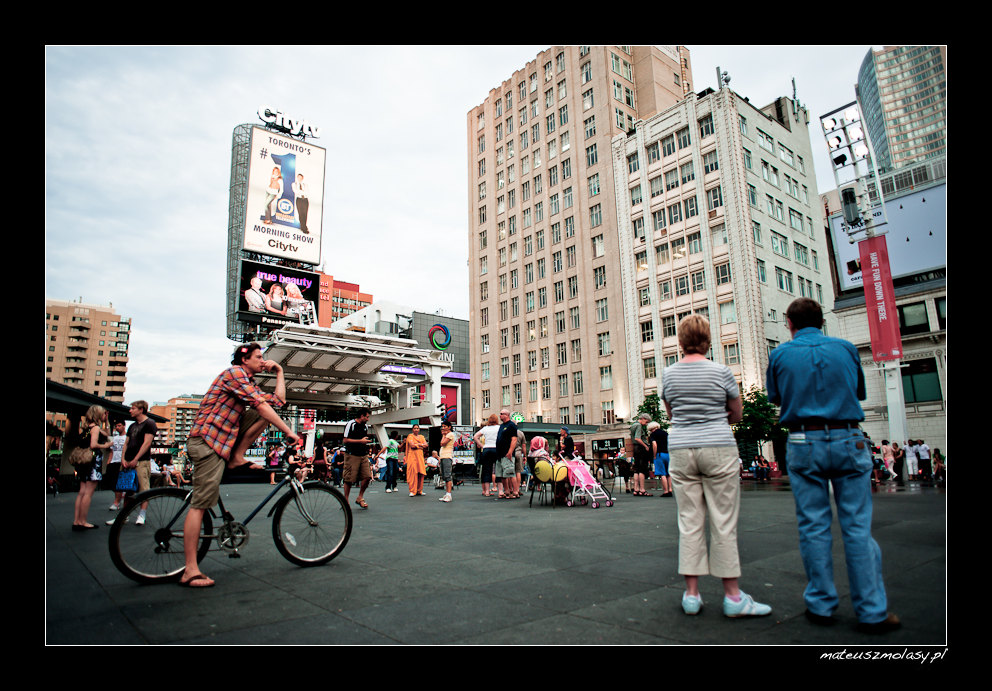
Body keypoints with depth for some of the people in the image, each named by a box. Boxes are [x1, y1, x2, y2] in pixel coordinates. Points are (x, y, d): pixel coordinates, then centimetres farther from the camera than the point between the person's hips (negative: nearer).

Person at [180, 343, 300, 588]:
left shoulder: (249, 383, 19)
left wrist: (279, 372, 10)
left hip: (225, 438, 9)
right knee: (201, 503, -9)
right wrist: (288, 432, -19)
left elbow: (278, 401, 13)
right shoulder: (235, 373, -10)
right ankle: (190, 571, -6)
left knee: (266, 412, 0)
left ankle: (237, 457, 2)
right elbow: (261, 405, -19)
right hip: (208, 440, -9)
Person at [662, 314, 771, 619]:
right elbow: (737, 414, 7)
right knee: (723, 522, 4)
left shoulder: (668, 374, 4)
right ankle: (732, 596, 12)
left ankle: (691, 594, 13)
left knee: (689, 522, 7)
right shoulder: (721, 371, -5)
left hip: (680, 450, 3)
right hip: (718, 449, -3)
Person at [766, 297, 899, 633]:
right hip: (848, 441, 1)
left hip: (804, 444, -1)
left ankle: (821, 605, 14)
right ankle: (872, 611, 9)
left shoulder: (780, 355, 0)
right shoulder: (846, 348, 4)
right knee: (857, 526, 5)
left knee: (813, 526, 6)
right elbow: (860, 392, 17)